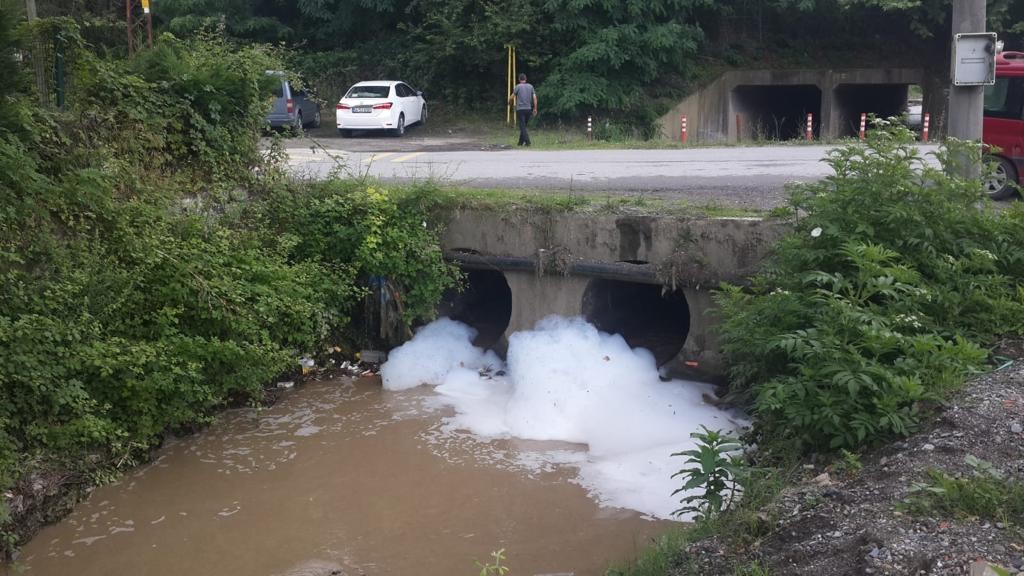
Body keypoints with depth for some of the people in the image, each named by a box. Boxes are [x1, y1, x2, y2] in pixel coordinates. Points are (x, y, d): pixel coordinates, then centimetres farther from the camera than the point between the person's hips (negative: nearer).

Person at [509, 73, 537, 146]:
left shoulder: (518, 87, -3)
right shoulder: (531, 86, 8)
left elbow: (512, 97, 1)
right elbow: (534, 98, 3)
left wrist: (509, 102, 23)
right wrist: (535, 109, 8)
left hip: (520, 109, -4)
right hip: (528, 109, 4)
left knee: (522, 127, -4)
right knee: (523, 126, 16)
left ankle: (527, 142, -15)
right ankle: (521, 142, 20)